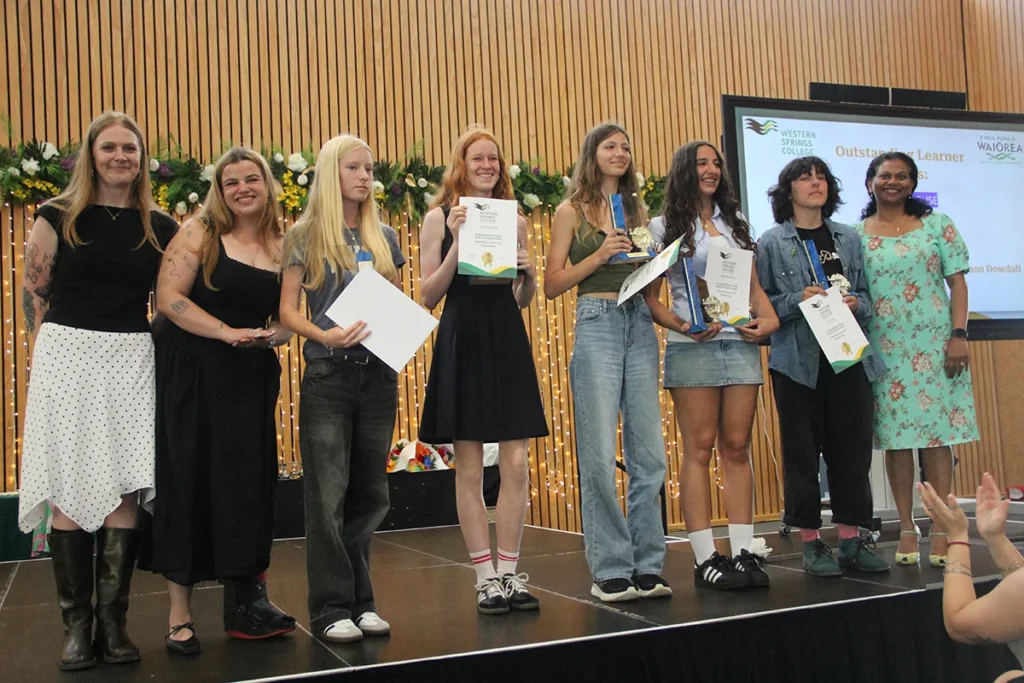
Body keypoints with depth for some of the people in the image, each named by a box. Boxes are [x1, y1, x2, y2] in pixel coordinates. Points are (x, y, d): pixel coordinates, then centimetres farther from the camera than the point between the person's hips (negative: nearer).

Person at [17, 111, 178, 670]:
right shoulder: (58, 215, 4)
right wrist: (50, 352, 1)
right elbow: (33, 292, 6)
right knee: (68, 488, -1)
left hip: (131, 360, 2)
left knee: (124, 488, -2)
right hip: (67, 357, -1)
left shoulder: (160, 227, 9)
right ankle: (76, 624, 7)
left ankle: (113, 621, 8)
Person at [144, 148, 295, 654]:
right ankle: (180, 615, 8)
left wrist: (273, 335, -8)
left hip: (253, 379, 4)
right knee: (190, 482, -1)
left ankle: (247, 601, 17)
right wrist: (228, 332, -19)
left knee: (249, 482, 5)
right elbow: (169, 297, -12)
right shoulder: (199, 233, -4)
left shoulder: (282, 245, 7)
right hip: (192, 374, -4)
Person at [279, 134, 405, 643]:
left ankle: (360, 601, 19)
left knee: (369, 493, 8)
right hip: (328, 376, -4)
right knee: (328, 495, -3)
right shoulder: (305, 235, 1)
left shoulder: (384, 237, 12)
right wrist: (324, 335, -20)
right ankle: (331, 609, 6)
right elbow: (288, 310, -2)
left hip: (378, 374, 4)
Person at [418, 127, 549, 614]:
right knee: (470, 468, 1)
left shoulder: (514, 220, 13)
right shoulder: (440, 218, 3)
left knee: (516, 465, 0)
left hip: (508, 339, 3)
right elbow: (428, 296, -3)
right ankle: (485, 577, 11)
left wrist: (528, 273, -4)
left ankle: (510, 573, 12)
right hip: (462, 341, -3)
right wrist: (457, 243, -14)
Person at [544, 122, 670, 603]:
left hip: (640, 326, 5)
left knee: (650, 454, 2)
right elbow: (552, 284, 0)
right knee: (600, 457, -6)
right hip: (596, 324, -4)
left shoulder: (636, 211, 19)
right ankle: (610, 571, 3)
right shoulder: (571, 212, 6)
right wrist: (597, 257, -11)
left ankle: (647, 567, 12)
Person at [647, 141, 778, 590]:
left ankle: (742, 552, 8)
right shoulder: (664, 227, 5)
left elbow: (754, 284, 19)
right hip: (692, 347, -4)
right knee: (699, 449, -3)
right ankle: (705, 558, 1)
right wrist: (681, 325, -18)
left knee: (737, 447, 3)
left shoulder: (736, 224, 19)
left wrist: (769, 318, 0)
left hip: (740, 343, 4)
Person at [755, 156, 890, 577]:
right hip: (797, 359, -3)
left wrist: (857, 305, -4)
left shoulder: (848, 239, 14)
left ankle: (851, 539, 14)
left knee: (853, 448, 4)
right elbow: (760, 304, -1)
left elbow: (865, 295, 17)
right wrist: (797, 301, -16)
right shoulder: (772, 243, 3)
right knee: (802, 451, 0)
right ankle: (811, 542, 10)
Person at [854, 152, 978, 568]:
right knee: (894, 436, 3)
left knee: (937, 434, -1)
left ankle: (940, 529, 5)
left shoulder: (937, 225, 7)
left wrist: (958, 335, -6)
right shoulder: (855, 235, 8)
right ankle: (906, 529, 11)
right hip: (883, 348, 1)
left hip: (933, 343, -1)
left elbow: (957, 283, 3)